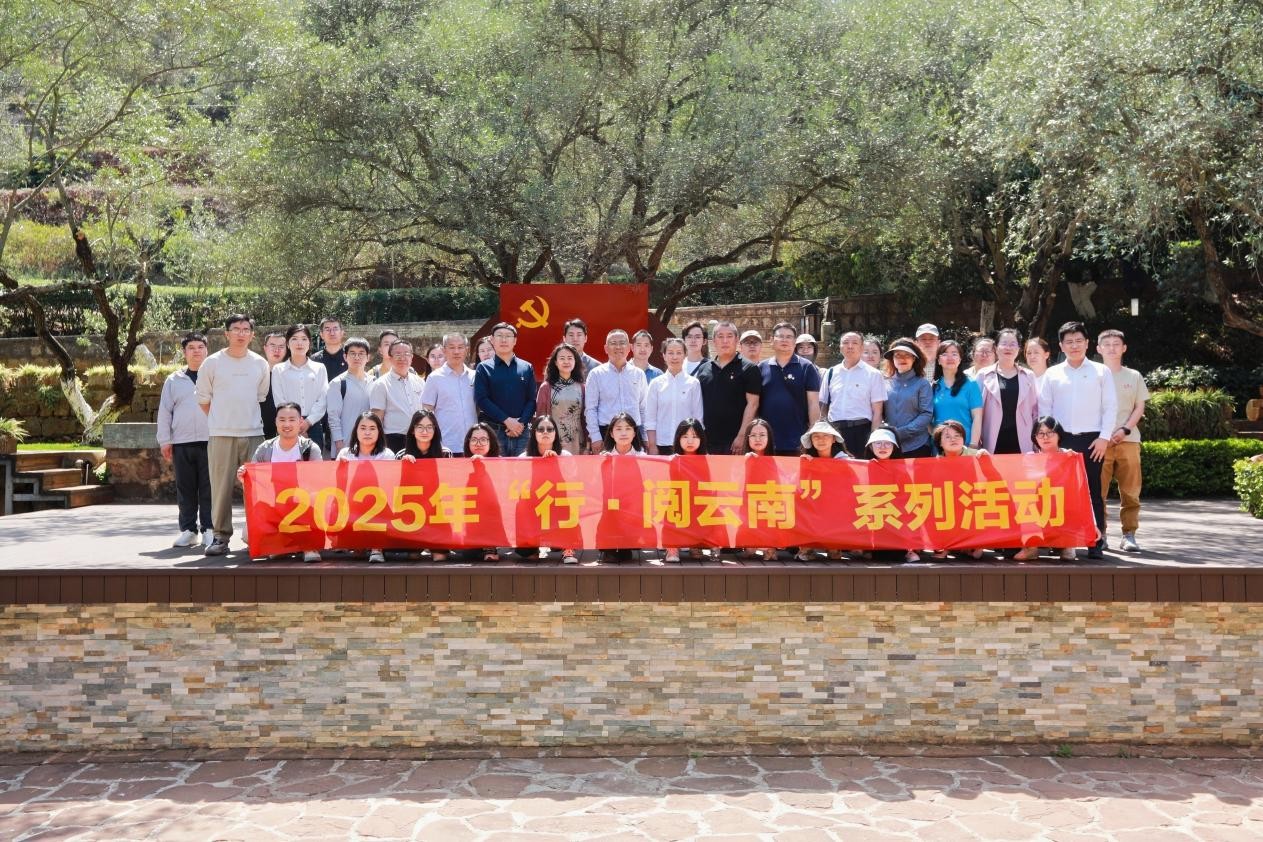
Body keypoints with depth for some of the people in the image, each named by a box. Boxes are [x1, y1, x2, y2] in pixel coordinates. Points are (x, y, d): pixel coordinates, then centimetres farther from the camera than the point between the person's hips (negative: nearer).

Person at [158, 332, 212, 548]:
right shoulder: (173, 380, 13)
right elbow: (165, 412, 12)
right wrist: (164, 440, 5)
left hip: (210, 441, -2)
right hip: (181, 443, 3)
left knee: (208, 488, -2)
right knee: (185, 488, 5)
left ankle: (209, 529, 3)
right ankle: (188, 530, 12)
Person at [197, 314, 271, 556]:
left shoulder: (260, 364, 8)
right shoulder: (212, 363, 2)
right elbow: (203, 399, 10)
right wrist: (221, 419, 11)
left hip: (253, 434, 2)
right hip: (221, 435, -2)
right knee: (221, 487, -2)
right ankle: (221, 536, 5)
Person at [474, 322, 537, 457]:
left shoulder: (527, 368, 13)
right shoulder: (483, 368, 7)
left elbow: (532, 399, 7)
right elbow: (481, 400, -3)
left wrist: (521, 423, -9)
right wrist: (507, 420, -12)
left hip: (522, 432, 2)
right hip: (493, 431, -2)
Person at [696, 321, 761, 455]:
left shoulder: (749, 369, -1)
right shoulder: (703, 369, 13)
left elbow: (752, 404, -6)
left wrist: (741, 436, -13)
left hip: (735, 441, -4)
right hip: (707, 440, 4)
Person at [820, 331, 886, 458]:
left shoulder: (873, 374, 1)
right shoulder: (831, 373, 11)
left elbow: (877, 412, -1)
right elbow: (823, 407, 16)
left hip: (861, 431, -3)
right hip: (834, 432, 3)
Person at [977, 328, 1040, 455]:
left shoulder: (1028, 376, 11)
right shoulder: (984, 376, 6)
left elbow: (1035, 411, 13)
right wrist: (976, 443, -1)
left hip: (1022, 444, 1)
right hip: (993, 445, -1)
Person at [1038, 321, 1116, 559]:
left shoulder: (1101, 372, 6)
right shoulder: (1052, 374, 9)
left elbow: (1110, 407, 3)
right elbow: (1044, 408, 8)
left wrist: (1104, 437, -6)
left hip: (1092, 440, -1)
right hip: (1061, 440, 1)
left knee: (1093, 490, 0)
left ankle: (1096, 542, 3)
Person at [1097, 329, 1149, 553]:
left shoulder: (1134, 376, 11)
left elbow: (1139, 408, 9)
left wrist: (1124, 430, -7)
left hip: (1128, 440, 1)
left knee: (1130, 491, 0)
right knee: (1097, 490, -2)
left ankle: (1129, 534, 6)